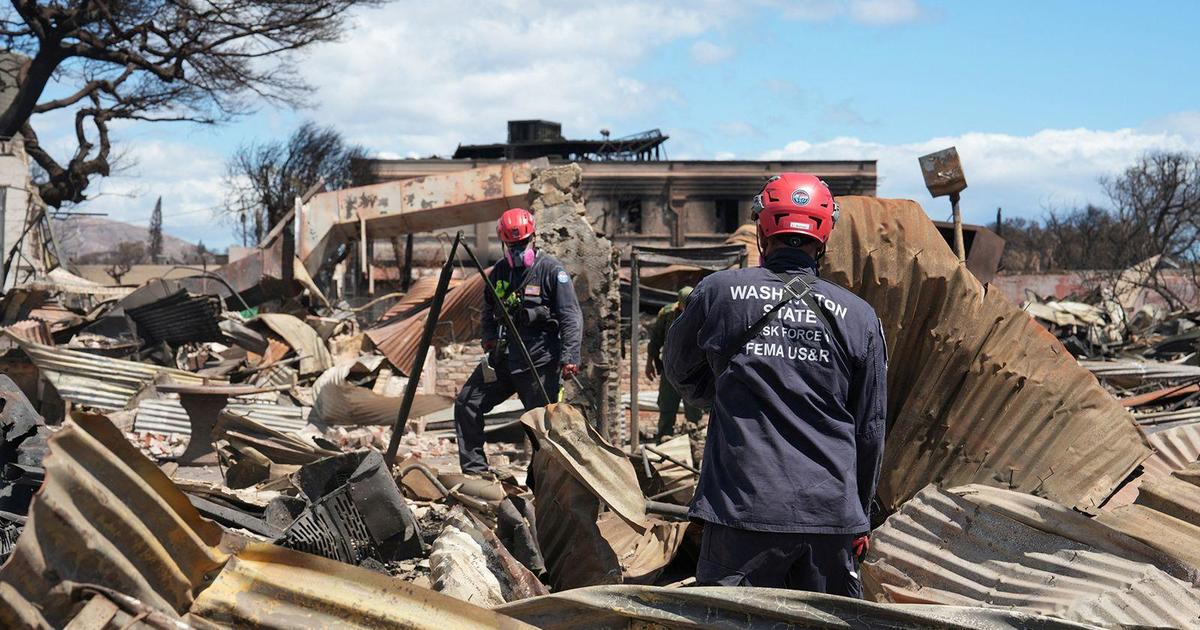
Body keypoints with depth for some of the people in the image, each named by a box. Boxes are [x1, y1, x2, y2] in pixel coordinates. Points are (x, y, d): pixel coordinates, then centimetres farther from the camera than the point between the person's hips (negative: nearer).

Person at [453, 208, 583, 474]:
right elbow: (488, 311, 27)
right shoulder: (499, 272, 12)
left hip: (539, 361, -6)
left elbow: (571, 316, -11)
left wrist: (569, 357, -20)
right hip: (502, 357, 6)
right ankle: (474, 469, 8)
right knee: (466, 403, 3)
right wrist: (489, 338, 8)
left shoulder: (551, 270, -5)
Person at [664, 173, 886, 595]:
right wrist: (859, 518, 22)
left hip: (743, 509, -2)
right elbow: (870, 429, 11)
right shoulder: (859, 316, 4)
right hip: (832, 513, 2)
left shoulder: (717, 292, -1)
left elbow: (681, 374, 16)